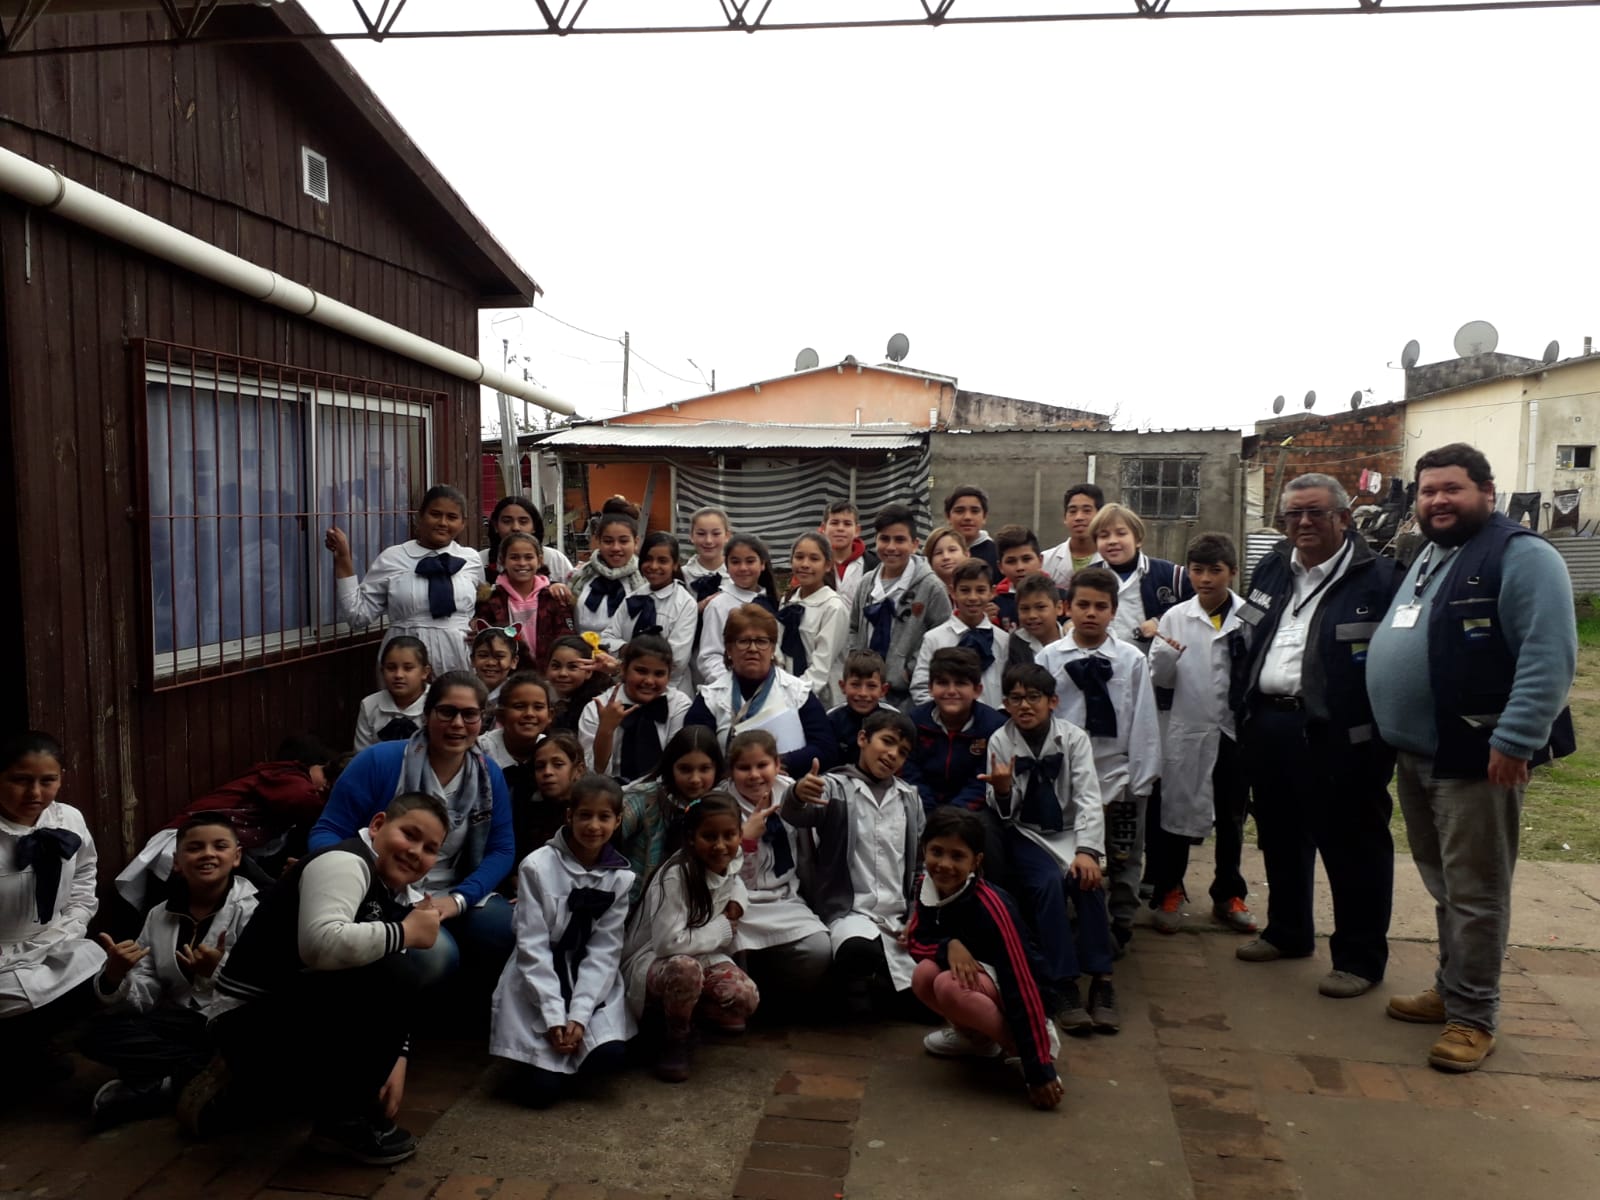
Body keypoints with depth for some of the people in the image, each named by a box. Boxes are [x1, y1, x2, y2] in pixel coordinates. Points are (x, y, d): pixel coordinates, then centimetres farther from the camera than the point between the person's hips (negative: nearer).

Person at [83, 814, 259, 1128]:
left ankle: (161, 1085, -11)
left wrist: (217, 972, -31)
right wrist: (115, 977, -17)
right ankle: (211, 1075, -16)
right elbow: (143, 999, 3)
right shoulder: (159, 917, 10)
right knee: (99, 1033, -15)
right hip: (182, 1024, 6)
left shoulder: (252, 909, -6)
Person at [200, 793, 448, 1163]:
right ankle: (342, 1119, -10)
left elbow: (392, 997, 6)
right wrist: (407, 932, -27)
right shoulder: (345, 862, -19)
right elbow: (321, 944, -38)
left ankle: (244, 1078, 26)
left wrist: (395, 1059, -7)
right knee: (390, 979, -29)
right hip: (254, 1019, -10)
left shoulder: (403, 897, 9)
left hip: (298, 1013, 10)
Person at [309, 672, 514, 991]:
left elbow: (501, 850, 2)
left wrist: (459, 899, -16)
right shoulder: (379, 761, -13)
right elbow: (328, 832, -10)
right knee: (435, 955, -34)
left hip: (454, 896, 4)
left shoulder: (490, 776, 1)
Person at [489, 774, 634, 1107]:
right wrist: (554, 1016, -18)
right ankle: (556, 1060, 18)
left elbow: (604, 950, -6)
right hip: (537, 983, -2)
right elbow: (532, 946, -13)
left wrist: (579, 1016, -17)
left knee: (608, 1056, -22)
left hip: (591, 982, 3)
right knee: (541, 1088, -16)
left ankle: (571, 1059, 12)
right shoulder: (537, 866, -12)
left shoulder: (620, 877, -3)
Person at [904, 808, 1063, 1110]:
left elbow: (1022, 986, -31)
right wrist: (949, 946, -26)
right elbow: (915, 942, -1)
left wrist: (1040, 1070, -32)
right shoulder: (927, 885, -9)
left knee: (950, 986, -33)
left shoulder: (990, 906, -29)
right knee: (924, 975, -22)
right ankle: (977, 1036, 7)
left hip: (1010, 988, -7)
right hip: (977, 975, 7)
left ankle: (1032, 1042, -13)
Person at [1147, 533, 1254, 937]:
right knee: (1177, 812, 9)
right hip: (1187, 733, 0)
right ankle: (1168, 894, 24)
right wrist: (1165, 655, -19)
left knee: (1232, 818, 14)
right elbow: (1160, 679, 0)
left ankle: (1229, 895, 31)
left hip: (1236, 730, 0)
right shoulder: (1175, 617, 1)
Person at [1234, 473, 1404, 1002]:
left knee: (1352, 846, 4)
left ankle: (1360, 957, 18)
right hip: (1269, 726, 7)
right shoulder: (1273, 571, 12)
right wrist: (1245, 713, 16)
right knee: (1280, 836, 19)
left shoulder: (1379, 578, -9)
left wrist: (1384, 737, -15)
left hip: (1338, 735, -7)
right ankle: (1287, 932, 36)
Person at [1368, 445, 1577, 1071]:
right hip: (1416, 757, 9)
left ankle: (1472, 1016, 11)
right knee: (1443, 886, 18)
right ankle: (1451, 988, 31)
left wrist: (1514, 740, -26)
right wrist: (1398, 736, 19)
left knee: (1474, 893, 0)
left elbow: (1549, 656, -21)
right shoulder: (1426, 559, 16)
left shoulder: (1520, 556, -12)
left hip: (1477, 759, -8)